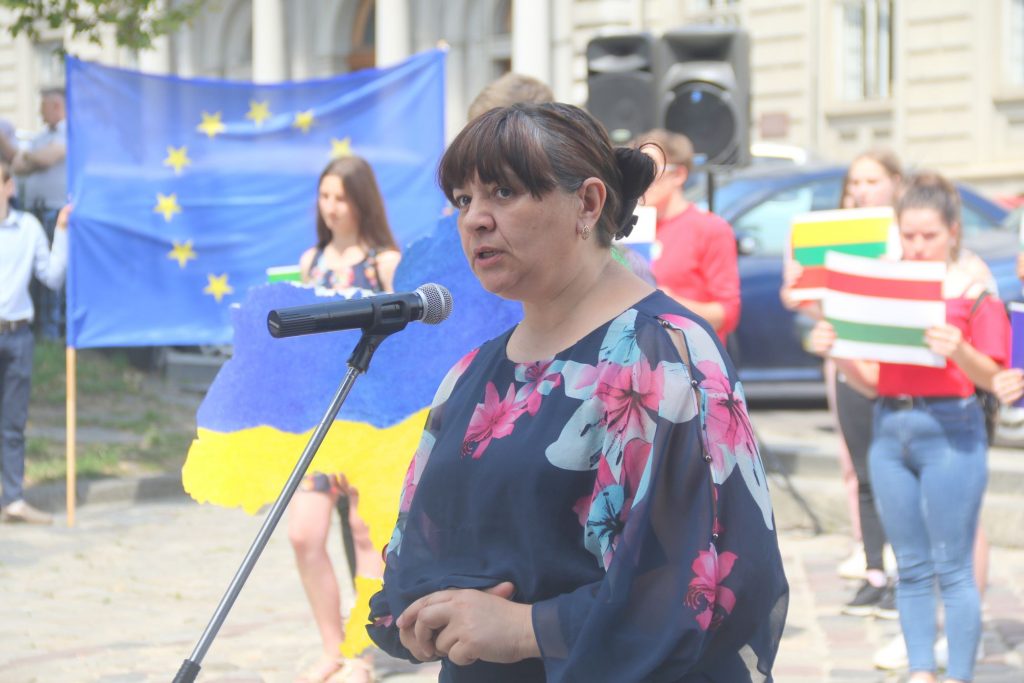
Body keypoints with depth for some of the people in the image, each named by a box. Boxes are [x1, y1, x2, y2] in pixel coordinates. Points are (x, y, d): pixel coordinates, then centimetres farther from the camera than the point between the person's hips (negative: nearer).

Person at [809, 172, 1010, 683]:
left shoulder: (974, 294, -4)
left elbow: (991, 377, -12)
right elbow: (870, 381, 10)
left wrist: (959, 350, -32)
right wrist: (838, 352, -8)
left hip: (950, 431, -5)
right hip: (890, 429, 5)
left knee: (952, 568, -2)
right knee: (910, 567, 10)